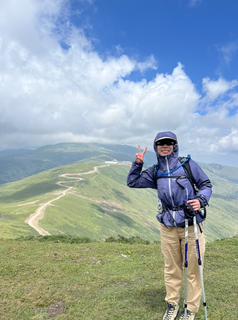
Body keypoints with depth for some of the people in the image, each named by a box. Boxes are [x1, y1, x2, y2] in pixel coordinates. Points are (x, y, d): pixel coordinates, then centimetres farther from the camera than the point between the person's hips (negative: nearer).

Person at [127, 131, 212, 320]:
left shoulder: (188, 165, -2)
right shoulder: (155, 172, 9)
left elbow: (206, 184, 4)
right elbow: (132, 182, 14)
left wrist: (201, 200, -16)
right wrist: (137, 164, 1)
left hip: (191, 225, -2)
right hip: (168, 227, 3)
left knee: (193, 269, 7)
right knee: (171, 269, 15)